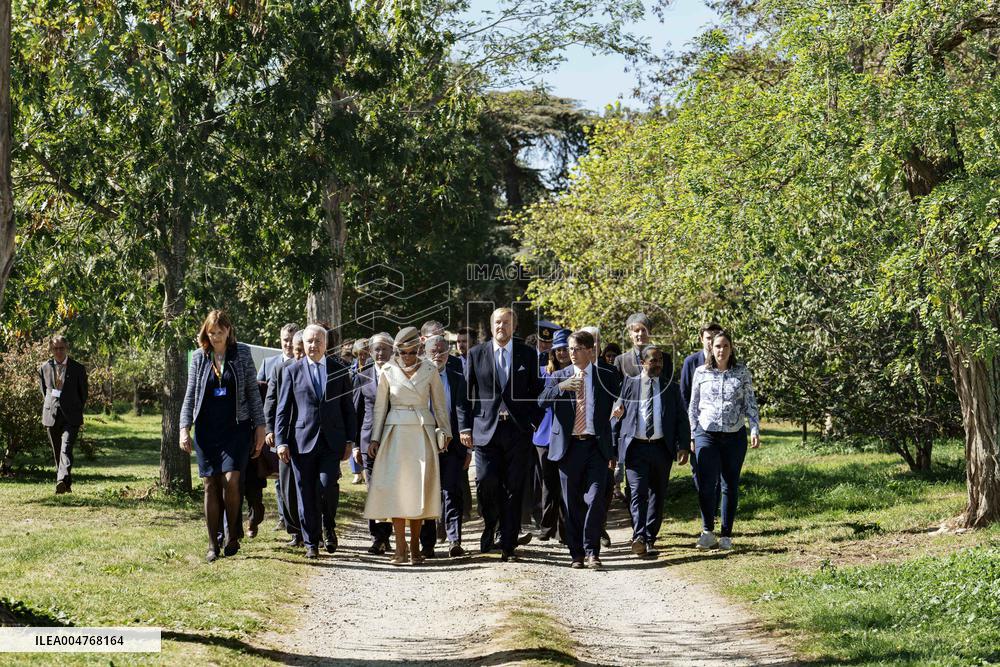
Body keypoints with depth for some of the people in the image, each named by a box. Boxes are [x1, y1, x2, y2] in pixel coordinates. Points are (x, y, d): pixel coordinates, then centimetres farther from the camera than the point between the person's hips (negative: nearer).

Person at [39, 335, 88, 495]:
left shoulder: (78, 369, 0)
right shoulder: (44, 368, 8)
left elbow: (83, 393, 9)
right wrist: (48, 410, 14)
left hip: (71, 416, -4)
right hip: (51, 415, 4)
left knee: (66, 449, -19)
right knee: (57, 452, 9)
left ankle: (62, 481, -32)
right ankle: (66, 484, 21)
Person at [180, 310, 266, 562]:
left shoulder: (242, 354, 3)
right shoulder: (199, 358, 6)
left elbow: (253, 392, 6)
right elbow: (190, 396, 9)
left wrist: (260, 427, 2)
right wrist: (184, 429, 0)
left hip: (236, 428, -2)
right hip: (207, 428, 2)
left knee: (231, 480, -15)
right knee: (210, 485, 1)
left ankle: (232, 534, 4)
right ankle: (213, 544, 6)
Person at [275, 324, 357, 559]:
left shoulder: (339, 371, 10)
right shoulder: (292, 371, 7)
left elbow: (348, 409, 12)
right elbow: (283, 409, 5)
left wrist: (350, 440, 5)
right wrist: (281, 441, -3)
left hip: (332, 441, 0)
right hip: (303, 441, 0)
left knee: (327, 485, -15)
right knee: (306, 493, 1)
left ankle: (329, 526, 12)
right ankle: (311, 543, 10)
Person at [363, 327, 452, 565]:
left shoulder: (429, 370, 2)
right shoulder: (388, 371, 3)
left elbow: (439, 403, 11)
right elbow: (380, 406, 8)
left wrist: (446, 431, 9)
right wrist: (375, 438, 4)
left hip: (423, 432, 0)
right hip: (396, 432, 0)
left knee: (420, 488, 0)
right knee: (396, 487, -6)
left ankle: (415, 547, 8)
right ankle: (400, 549, -3)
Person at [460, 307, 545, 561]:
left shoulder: (528, 355, 8)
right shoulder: (476, 354, 8)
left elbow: (536, 392, 10)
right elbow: (467, 393, 8)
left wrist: (538, 424, 1)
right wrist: (465, 427, 2)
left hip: (518, 429, 0)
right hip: (486, 429, 0)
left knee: (513, 490, 0)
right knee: (486, 481, -13)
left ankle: (508, 545, 6)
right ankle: (490, 525, 16)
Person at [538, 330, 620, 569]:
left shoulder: (606, 377, 7)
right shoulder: (558, 376, 9)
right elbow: (542, 401, -7)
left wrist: (615, 450, 6)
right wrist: (561, 387, -26)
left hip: (597, 446, -1)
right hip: (568, 446, 1)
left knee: (596, 500, -12)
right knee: (572, 503, 4)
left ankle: (592, 552, -5)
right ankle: (577, 554, 12)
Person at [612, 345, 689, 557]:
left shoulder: (671, 388, 12)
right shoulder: (628, 384, 7)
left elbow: (682, 419, 10)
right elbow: (617, 416, 7)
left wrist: (683, 446, -2)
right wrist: (613, 447, 1)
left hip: (661, 448, 3)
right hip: (635, 446, -3)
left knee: (657, 494, 8)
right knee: (638, 493, -14)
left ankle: (650, 538, 17)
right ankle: (639, 537, -24)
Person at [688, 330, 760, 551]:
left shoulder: (742, 372, 5)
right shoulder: (701, 373, 5)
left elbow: (750, 404, 7)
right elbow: (693, 406, 11)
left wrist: (755, 429, -5)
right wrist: (692, 435, 7)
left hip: (735, 435, 1)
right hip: (707, 434, -1)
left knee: (730, 485, 6)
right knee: (706, 484, -13)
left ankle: (726, 535, 13)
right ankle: (707, 531, 0)